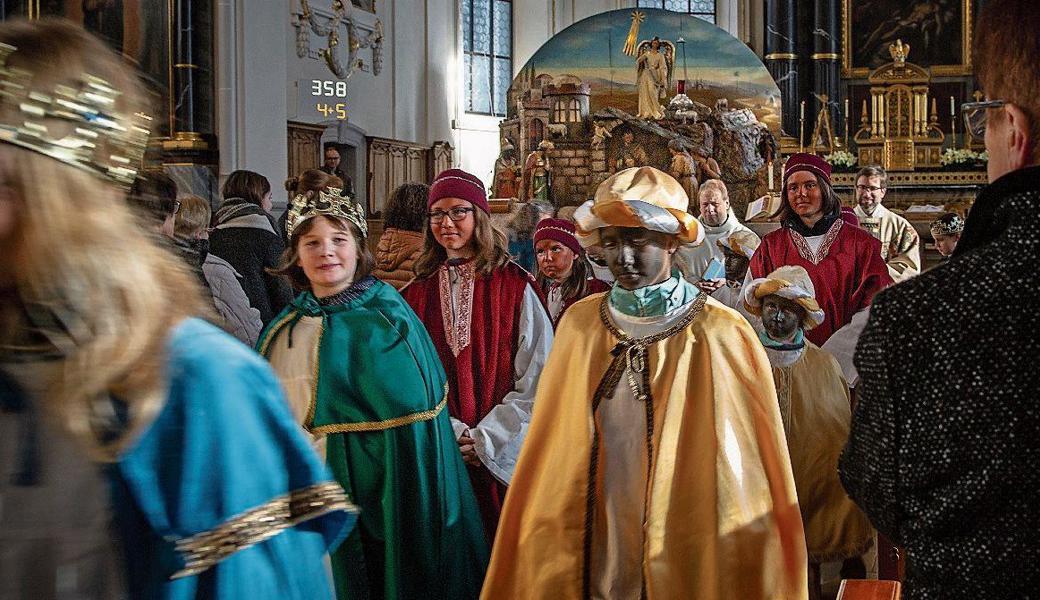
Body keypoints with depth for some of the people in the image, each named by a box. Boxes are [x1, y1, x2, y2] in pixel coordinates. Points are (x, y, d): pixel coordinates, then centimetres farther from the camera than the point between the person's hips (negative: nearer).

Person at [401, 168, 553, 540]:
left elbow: (536, 377, -6)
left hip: (501, 454, -2)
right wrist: (451, 433, -8)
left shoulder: (515, 286, -3)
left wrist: (487, 438, -11)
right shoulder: (418, 291, 6)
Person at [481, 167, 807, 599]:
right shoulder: (580, 323, -1)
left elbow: (746, 465, -6)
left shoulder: (722, 335, -10)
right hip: (590, 559, 3)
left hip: (687, 562, -2)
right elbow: (556, 449, 4)